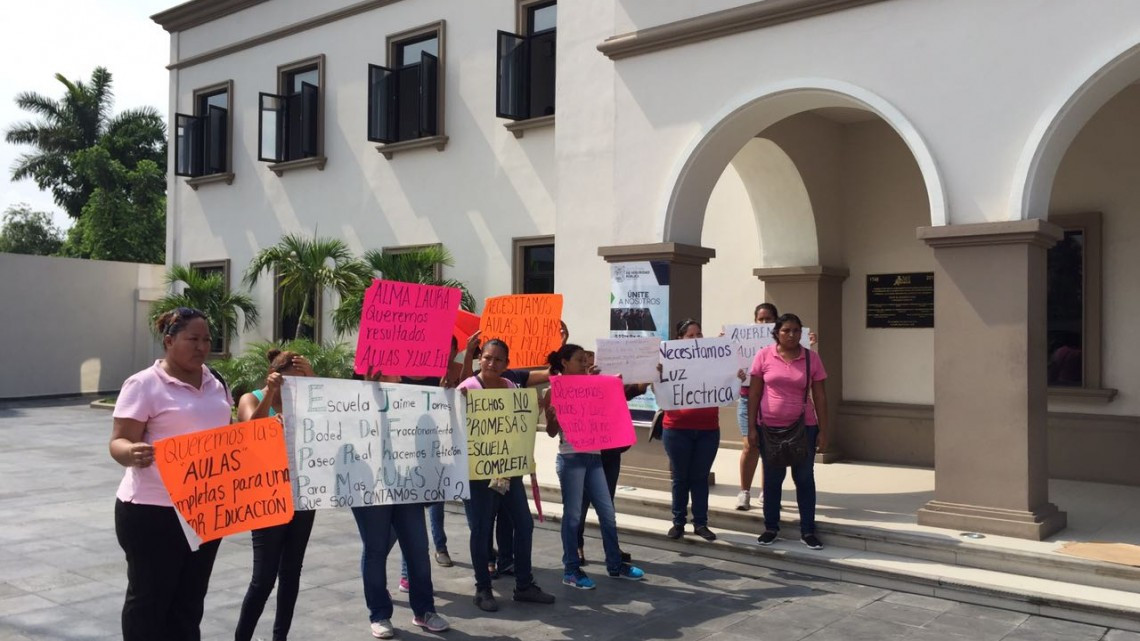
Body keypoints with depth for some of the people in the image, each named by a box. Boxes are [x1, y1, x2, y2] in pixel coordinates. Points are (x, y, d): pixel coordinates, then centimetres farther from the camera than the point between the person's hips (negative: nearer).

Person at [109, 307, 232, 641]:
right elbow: (119, 442, -15)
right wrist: (133, 453, -36)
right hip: (153, 511, -6)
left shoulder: (215, 383, 10)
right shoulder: (144, 384, -10)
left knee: (190, 598, 15)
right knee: (150, 598, 6)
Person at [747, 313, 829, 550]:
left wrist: (823, 430, 0)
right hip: (769, 428, 0)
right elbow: (754, 393, 0)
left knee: (805, 479, 7)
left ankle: (808, 531, 17)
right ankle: (771, 528, 23)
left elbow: (820, 396, 2)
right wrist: (752, 427, -3)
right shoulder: (764, 356, -3)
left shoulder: (812, 358, -1)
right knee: (772, 479, 10)